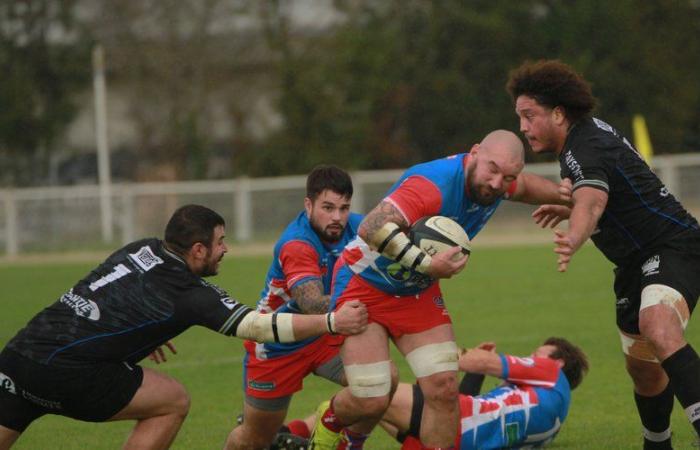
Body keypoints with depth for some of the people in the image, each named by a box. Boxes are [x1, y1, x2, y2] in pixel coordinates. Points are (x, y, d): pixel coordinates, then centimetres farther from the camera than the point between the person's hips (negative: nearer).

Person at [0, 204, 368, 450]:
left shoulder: (143, 248, 16)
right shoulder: (192, 294, -4)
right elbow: (260, 326, -7)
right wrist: (332, 322, -3)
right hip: (68, 373, -7)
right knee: (173, 402, 10)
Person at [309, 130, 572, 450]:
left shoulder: (495, 181, -8)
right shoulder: (435, 183, -34)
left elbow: (525, 187, 18)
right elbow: (372, 228, -47)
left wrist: (565, 196, 5)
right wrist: (427, 265, -47)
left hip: (418, 292, 7)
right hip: (364, 285, -7)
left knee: (443, 388, -9)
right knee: (371, 401, -11)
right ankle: (330, 421, 25)